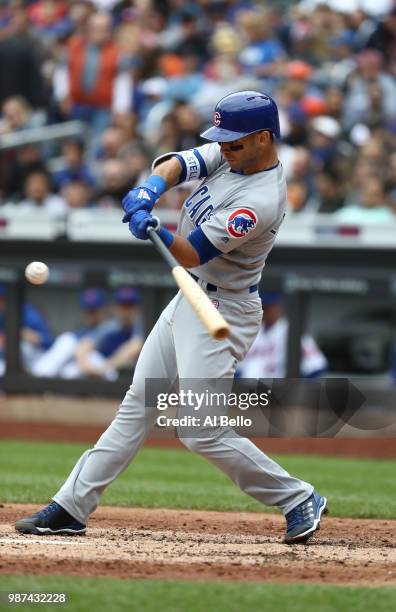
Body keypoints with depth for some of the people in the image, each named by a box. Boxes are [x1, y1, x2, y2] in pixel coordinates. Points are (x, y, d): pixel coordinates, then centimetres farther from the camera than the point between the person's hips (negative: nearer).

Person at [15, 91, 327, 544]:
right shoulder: (229, 155, 1)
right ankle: (72, 507, 14)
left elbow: (192, 254, -26)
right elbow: (177, 165, -9)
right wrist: (148, 193, -29)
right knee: (137, 405, 10)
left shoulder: (261, 201, -25)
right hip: (190, 299, 9)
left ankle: (299, 500, 3)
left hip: (221, 314, -9)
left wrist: (157, 233, -43)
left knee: (201, 431, -10)